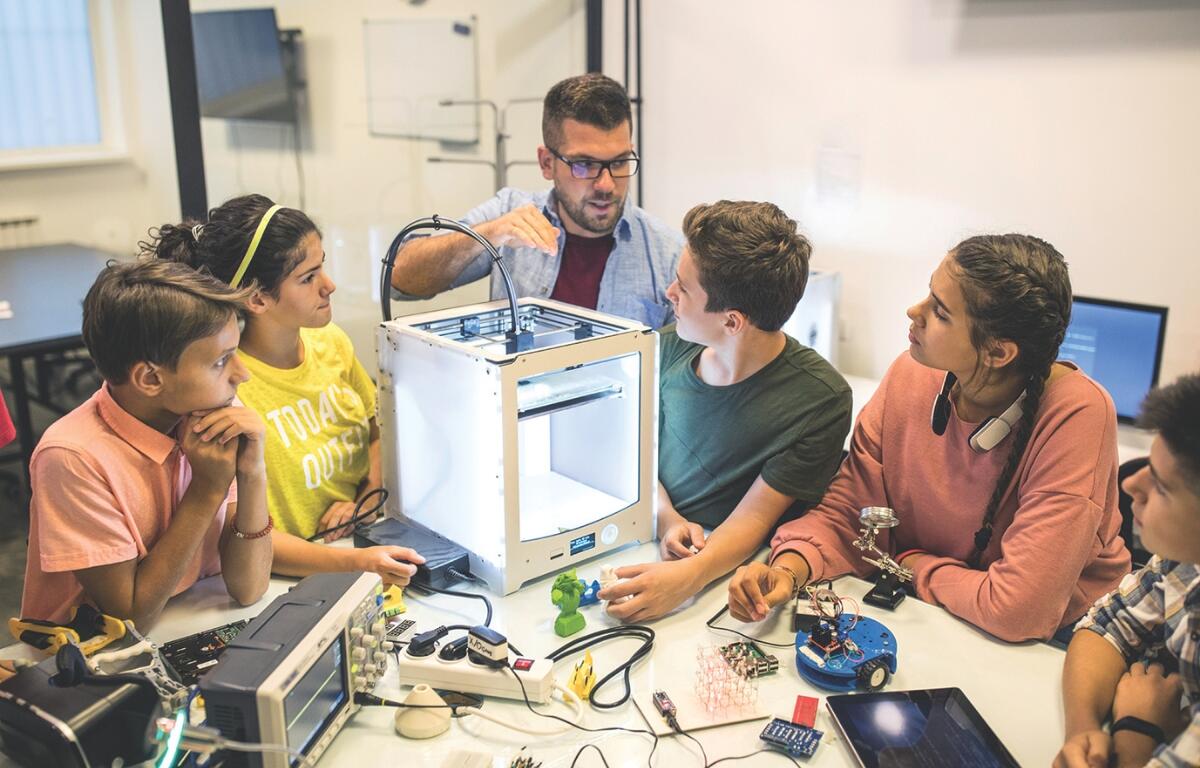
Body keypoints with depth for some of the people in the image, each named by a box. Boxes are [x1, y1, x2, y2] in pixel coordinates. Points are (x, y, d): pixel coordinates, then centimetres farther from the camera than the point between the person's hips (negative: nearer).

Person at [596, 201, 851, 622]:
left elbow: (752, 518, -17)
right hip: (648, 541, 5)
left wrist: (689, 575, -37)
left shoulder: (820, 400, -18)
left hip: (726, 575, -5)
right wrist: (667, 520, -12)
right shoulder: (672, 346, -3)